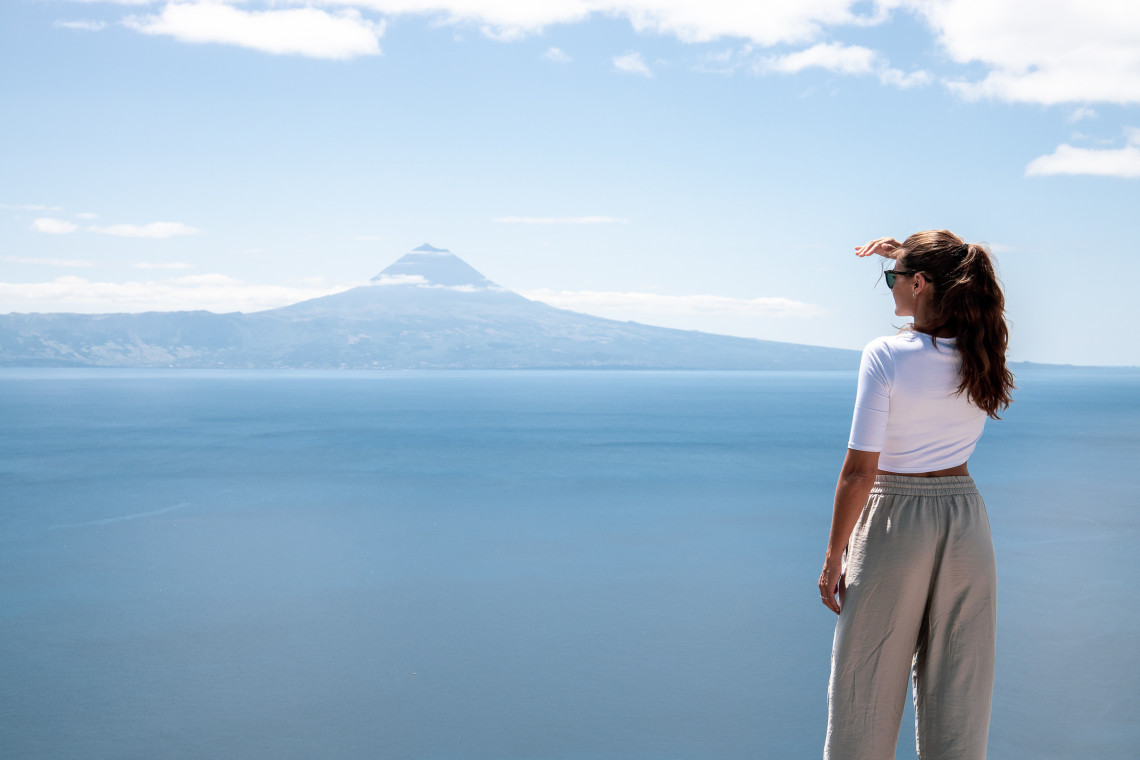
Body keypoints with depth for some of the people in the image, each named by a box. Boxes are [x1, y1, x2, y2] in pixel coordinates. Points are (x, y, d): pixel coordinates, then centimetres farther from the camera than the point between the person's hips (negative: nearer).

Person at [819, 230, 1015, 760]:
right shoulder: (982, 352, -1)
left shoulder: (886, 356, -16)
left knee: (868, 684, 8)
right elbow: (963, 289, 26)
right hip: (965, 518, 5)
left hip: (895, 520, -5)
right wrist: (907, 254, 23)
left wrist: (834, 556, -9)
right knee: (958, 689, 12)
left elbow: (859, 470, -17)